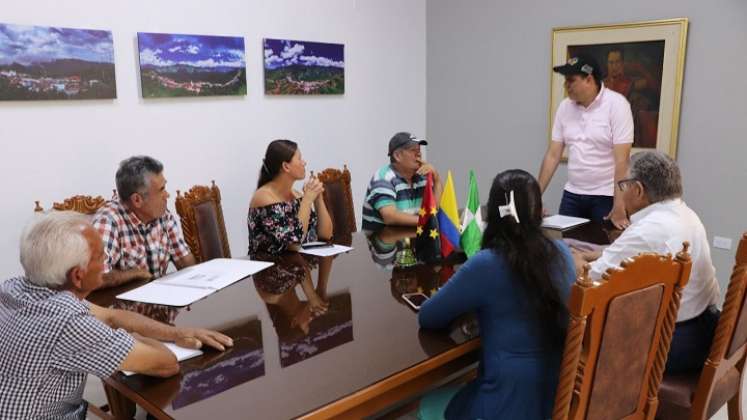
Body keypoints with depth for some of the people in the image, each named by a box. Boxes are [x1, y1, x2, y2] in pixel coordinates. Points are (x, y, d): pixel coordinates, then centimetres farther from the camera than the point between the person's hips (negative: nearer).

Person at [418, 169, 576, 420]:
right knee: (458, 390, 32)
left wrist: (464, 300, 6)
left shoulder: (485, 265, -22)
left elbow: (427, 317, -9)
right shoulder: (562, 253, -4)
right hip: (558, 396, 6)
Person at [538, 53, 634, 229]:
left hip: (606, 196, -4)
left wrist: (619, 207, -22)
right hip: (572, 195, 5)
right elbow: (553, 155, 5)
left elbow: (621, 160, -17)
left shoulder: (616, 104, -12)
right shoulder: (564, 107, 3)